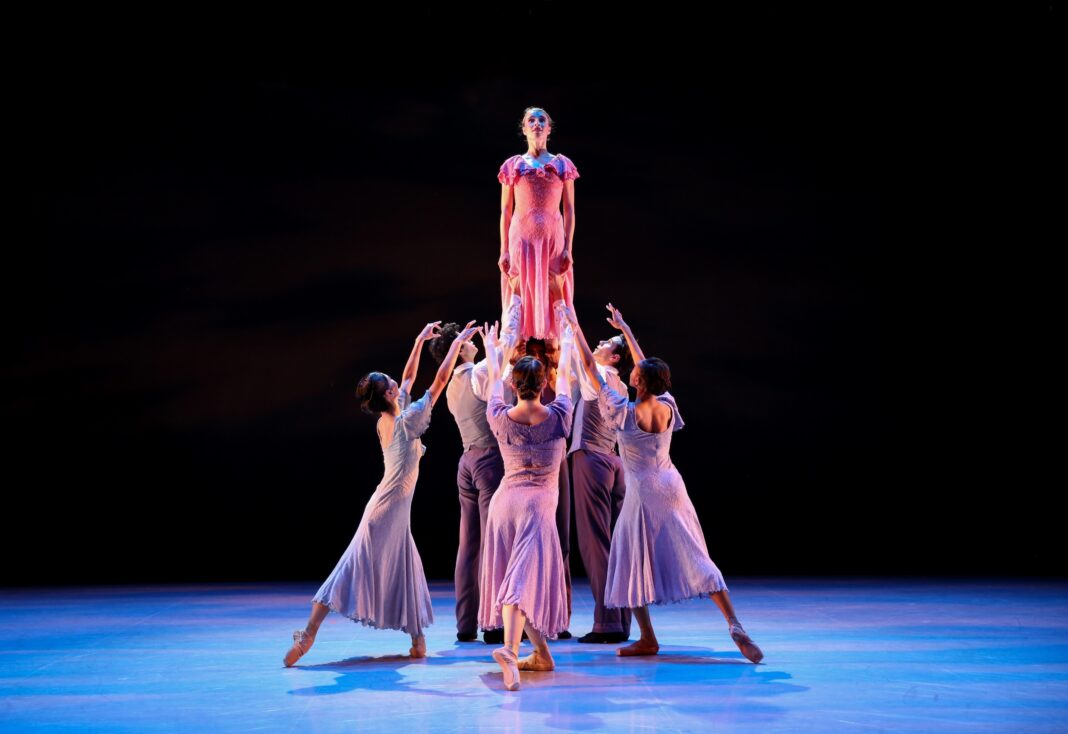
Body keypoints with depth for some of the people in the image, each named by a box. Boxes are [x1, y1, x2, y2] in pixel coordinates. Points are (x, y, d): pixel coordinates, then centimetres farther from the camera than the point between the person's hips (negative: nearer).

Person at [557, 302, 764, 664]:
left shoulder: (625, 412, -16)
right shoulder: (666, 406, -3)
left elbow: (590, 368, -10)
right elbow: (647, 365, 12)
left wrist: (574, 327, -2)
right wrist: (624, 328, 22)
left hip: (642, 493, -5)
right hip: (671, 488, 5)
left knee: (634, 562, 9)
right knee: (694, 558, 3)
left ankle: (648, 639, 12)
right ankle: (734, 625, -7)